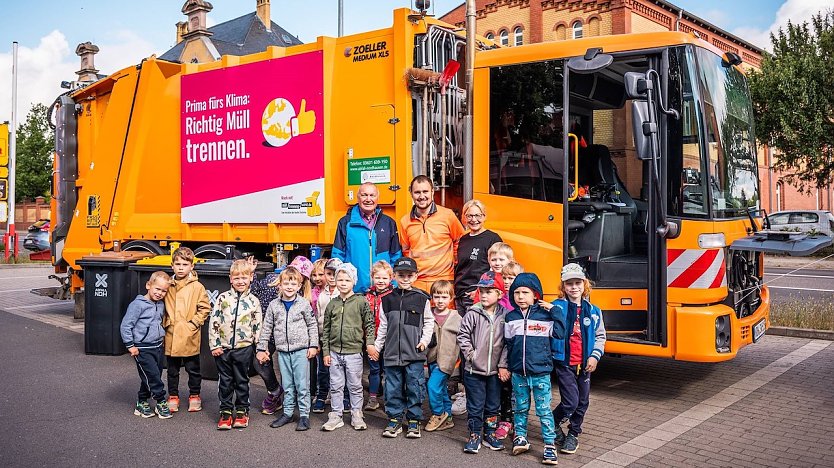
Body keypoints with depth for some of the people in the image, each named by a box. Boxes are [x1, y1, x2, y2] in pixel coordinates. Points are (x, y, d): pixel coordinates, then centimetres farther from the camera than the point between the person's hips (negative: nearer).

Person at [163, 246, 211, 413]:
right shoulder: (168, 286, 4)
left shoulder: (197, 287, -5)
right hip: (171, 336, 3)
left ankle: (194, 395, 25)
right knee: (172, 370, 14)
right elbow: (162, 307, 15)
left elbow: (205, 308, -3)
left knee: (193, 369, 9)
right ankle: (173, 396, 28)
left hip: (189, 337, -3)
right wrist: (165, 323, 4)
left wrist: (193, 323, -10)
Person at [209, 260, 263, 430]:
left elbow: (258, 327, 4)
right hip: (223, 347, 1)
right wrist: (214, 345, -3)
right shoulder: (223, 298, 0)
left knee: (242, 381, 9)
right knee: (225, 381, 9)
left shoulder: (254, 301, 1)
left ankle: (242, 411, 21)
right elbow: (213, 322, 0)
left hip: (244, 348, 0)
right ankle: (225, 411, 20)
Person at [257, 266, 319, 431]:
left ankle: (304, 415, 10)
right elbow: (267, 328, 9)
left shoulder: (304, 304, -3)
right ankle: (287, 413, 24)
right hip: (283, 351, 3)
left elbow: (312, 325, 3)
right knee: (287, 385, 13)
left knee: (302, 385, 1)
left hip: (301, 350, -3)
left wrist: (313, 345, -2)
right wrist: (262, 348, 8)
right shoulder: (274, 305, 4)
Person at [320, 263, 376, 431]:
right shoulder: (332, 304, 6)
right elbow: (326, 329, 10)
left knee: (355, 386, 7)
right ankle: (335, 416, 19)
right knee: (335, 386, 9)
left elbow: (369, 324, 1)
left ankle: (357, 415, 19)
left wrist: (370, 343, -9)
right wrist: (326, 352, 7)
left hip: (354, 351, -3)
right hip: (335, 352, 3)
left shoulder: (361, 302, -3)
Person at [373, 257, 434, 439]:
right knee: (393, 389, 8)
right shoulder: (388, 299, 7)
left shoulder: (421, 299, 0)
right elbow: (383, 326, 13)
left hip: (414, 354, -2)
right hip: (392, 353, 2)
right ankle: (394, 420, 20)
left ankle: (414, 422, 16)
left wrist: (425, 339, -4)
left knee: (414, 389, 3)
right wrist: (376, 346, 13)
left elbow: (429, 322, 8)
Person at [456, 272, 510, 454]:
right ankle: (474, 436, 17)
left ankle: (490, 435, 29)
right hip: (474, 370, -2)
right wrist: (470, 355, -9)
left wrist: (503, 365, -4)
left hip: (495, 371, 2)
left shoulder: (505, 316, -3)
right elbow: (463, 335, -3)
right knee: (475, 406, 5)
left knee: (493, 406, 15)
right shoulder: (473, 313, -8)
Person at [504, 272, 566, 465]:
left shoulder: (545, 315, -4)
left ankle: (550, 445, 8)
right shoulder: (511, 317, 4)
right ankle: (520, 438, 29)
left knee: (544, 409, 1)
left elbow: (560, 334, -10)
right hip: (518, 372, 3)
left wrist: (555, 311, -14)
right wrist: (505, 366, 11)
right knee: (521, 408, 14)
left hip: (541, 372, -3)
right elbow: (507, 344, 11)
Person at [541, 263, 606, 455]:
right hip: (564, 362, -4)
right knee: (570, 402, -9)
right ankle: (552, 424, 19)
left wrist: (595, 355, -1)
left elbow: (600, 336, 10)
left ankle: (573, 434, 32)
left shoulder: (593, 311, 3)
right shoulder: (556, 307, -8)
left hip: (584, 364, 4)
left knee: (582, 402, 12)